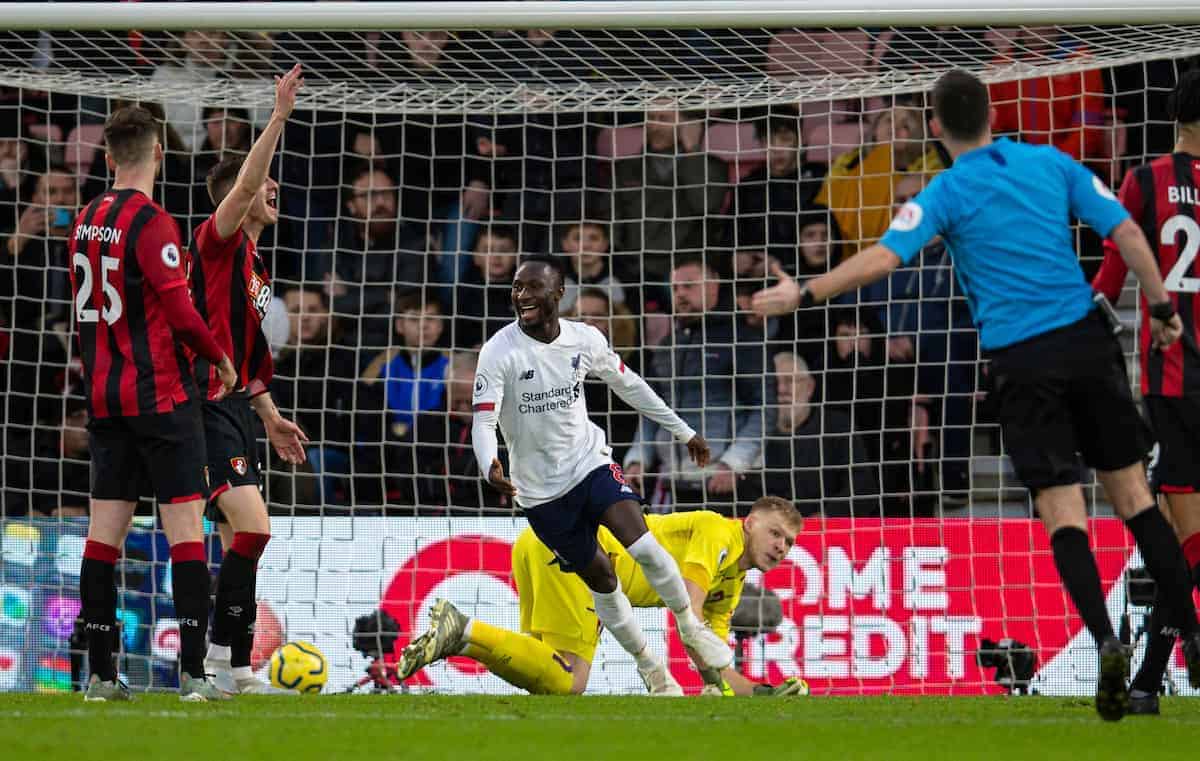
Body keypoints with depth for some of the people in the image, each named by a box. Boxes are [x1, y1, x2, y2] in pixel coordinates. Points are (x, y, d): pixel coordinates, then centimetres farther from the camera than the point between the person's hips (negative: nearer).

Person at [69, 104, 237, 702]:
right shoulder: (151, 223, -13)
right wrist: (221, 360, -3)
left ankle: (100, 675, 5)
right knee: (185, 528, -5)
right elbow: (179, 311, -17)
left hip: (104, 398, 7)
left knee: (104, 534, 6)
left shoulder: (86, 221, 10)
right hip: (160, 395, -7)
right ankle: (192, 672, -10)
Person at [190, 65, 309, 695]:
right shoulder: (217, 242, -6)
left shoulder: (252, 259, 20)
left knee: (242, 540, 8)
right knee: (252, 527, -18)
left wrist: (271, 419, 26)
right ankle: (224, 657, -14)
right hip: (209, 407, -10)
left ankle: (234, 669, 11)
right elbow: (243, 188, -26)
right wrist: (278, 118, -29)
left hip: (234, 407, 10)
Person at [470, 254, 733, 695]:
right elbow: (484, 420, -21)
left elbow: (628, 384, 11)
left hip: (590, 462, 1)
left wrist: (683, 430, 17)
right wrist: (489, 467, -43)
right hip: (541, 489, -1)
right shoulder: (499, 352, -16)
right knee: (600, 580, 4)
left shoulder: (585, 339, -5)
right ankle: (649, 668, 21)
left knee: (643, 547, -21)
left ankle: (691, 628, 1)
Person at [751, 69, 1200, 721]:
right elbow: (1126, 233, 3)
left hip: (1021, 361, -3)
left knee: (1062, 511, -2)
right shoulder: (1053, 164, 6)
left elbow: (882, 258, -14)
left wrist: (803, 294, -6)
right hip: (1086, 339, 3)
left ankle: (1106, 642, -20)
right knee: (1133, 493, 9)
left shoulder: (946, 193, -4)